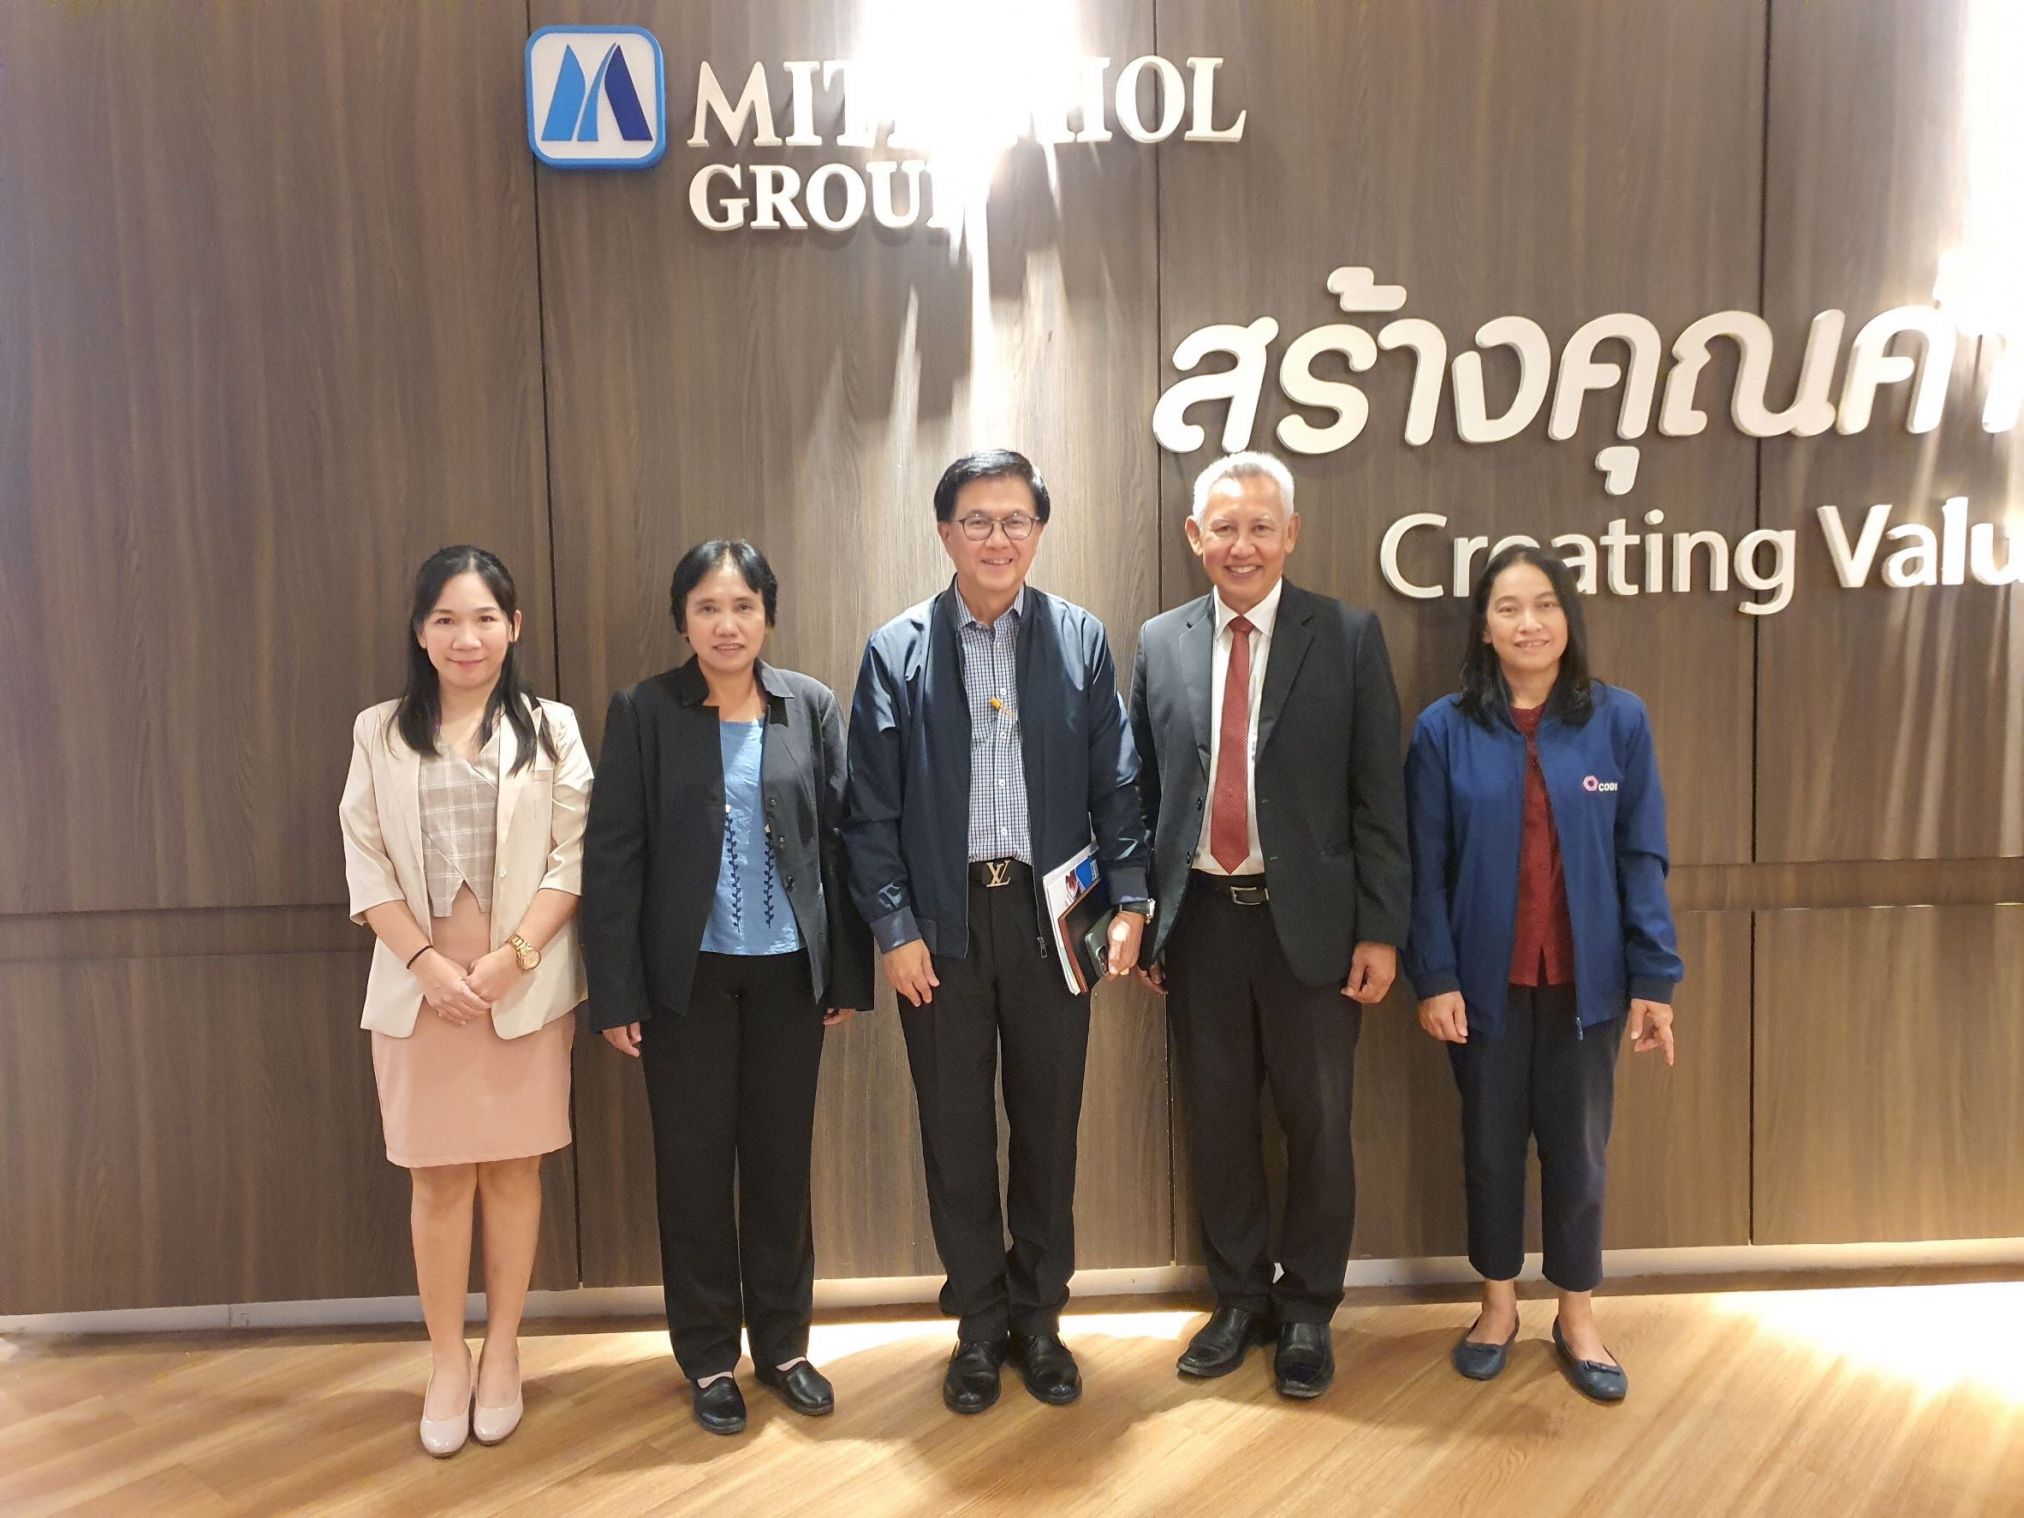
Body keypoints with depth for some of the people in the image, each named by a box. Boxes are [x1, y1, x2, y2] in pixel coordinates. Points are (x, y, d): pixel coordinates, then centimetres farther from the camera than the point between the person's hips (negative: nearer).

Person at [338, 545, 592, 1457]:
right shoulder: (380, 733, 6)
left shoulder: (551, 729, 3)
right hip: (418, 985, 1)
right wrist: (427, 962, -11)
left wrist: (512, 957, -13)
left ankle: (502, 1351, 23)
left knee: (513, 1169, 7)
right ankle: (447, 1360, 21)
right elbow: (366, 864, 2)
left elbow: (572, 858, -2)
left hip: (526, 986, 0)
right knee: (439, 1176, 6)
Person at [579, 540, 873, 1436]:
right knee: (693, 1162, 9)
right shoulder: (643, 713, -4)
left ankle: (782, 1344, 29)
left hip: (789, 969, 2)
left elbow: (840, 841, 2)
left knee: (781, 1157, 12)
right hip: (686, 974, -1)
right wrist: (617, 993, -8)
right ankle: (708, 1359, 27)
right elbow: (613, 858, -5)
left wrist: (847, 973, 1)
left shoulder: (811, 706, 0)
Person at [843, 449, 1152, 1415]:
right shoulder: (895, 650, 0)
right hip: (942, 922, 0)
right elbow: (871, 809, -1)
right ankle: (979, 1326, 28)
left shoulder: (1081, 641, 3)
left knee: (1048, 1124, 11)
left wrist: (1128, 902, -5)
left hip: (1051, 914, 1)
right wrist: (894, 929, -6)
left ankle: (1039, 1317, 30)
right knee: (957, 1131, 10)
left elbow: (1116, 786, 3)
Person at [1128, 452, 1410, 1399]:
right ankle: (1238, 1301, 31)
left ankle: (1307, 1312, 28)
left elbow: (1378, 795, -3)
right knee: (1217, 1121, 12)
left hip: (1310, 920, -2)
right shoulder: (1159, 643, 5)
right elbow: (1143, 790, 7)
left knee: (1317, 1123, 9)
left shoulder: (1348, 638, -2)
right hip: (1199, 919, 2)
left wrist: (1381, 929, -7)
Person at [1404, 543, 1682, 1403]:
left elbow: (1642, 857, -2)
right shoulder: (1444, 729, -6)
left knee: (1577, 1148, 12)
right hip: (1485, 980, 0)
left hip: (1586, 979, 1)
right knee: (1490, 1145, 14)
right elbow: (1426, 867, -5)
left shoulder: (1618, 720, -4)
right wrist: (1433, 978, -10)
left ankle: (1577, 1319, 30)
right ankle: (1498, 1304, 33)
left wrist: (1654, 979, -5)